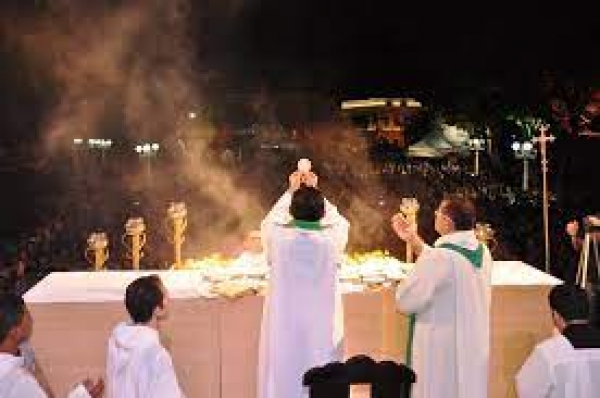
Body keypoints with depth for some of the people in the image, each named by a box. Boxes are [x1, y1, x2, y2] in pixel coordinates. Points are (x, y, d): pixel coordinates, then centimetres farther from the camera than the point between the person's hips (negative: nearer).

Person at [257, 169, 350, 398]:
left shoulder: (278, 237, -12)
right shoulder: (332, 239, -11)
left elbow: (268, 222, 13)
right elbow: (340, 221, 13)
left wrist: (291, 191, 20)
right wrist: (314, 191, 18)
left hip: (283, 328, 0)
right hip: (322, 329, 0)